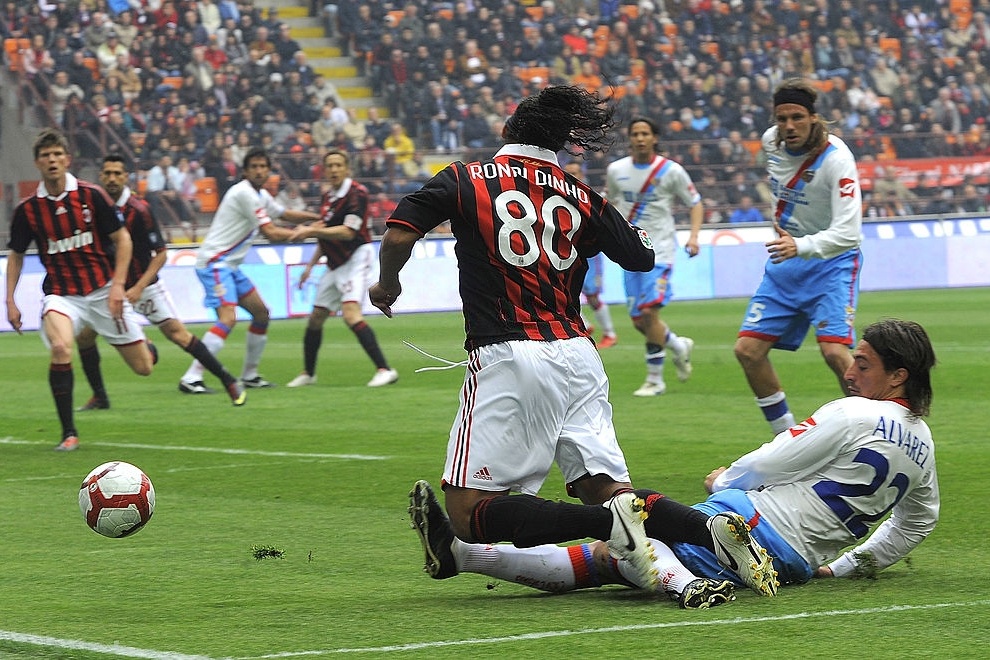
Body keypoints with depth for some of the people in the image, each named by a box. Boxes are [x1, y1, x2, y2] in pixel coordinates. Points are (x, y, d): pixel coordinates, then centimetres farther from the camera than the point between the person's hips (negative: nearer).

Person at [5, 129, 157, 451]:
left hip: (103, 291, 0)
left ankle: (144, 347, 44)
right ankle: (68, 432, -20)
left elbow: (122, 238, -1)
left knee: (143, 367, 3)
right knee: (60, 348, -32)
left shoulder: (91, 195, -8)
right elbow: (16, 254, 11)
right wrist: (10, 300, 3)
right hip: (61, 294, 0)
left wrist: (117, 285, -11)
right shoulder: (28, 209, -3)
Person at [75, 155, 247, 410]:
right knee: (84, 335, -5)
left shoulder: (138, 210, -20)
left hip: (144, 285, -5)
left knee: (177, 334, -13)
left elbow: (160, 254, -16)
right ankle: (99, 397, 12)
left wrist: (138, 288, -23)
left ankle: (229, 382, -3)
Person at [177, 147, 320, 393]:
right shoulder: (244, 193, -16)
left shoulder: (261, 196, 15)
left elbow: (285, 214, 33)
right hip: (214, 263, -10)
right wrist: (299, 233, -2)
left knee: (261, 313, 14)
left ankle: (249, 375, 23)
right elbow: (270, 232, -16)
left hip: (230, 265, 10)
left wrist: (317, 217, 21)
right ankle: (191, 379, -29)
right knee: (228, 318, -25)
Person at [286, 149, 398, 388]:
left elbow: (347, 232, -24)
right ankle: (308, 373, 29)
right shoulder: (327, 196, 12)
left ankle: (385, 370, -27)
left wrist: (312, 231, -27)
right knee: (316, 318, 11)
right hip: (335, 265, 9)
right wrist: (311, 265, 21)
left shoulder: (356, 193, -14)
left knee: (351, 313, -25)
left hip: (356, 259, -9)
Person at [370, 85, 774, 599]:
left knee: (468, 515, -7)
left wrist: (387, 284, 14)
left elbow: (398, 235, -7)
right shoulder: (581, 196, 14)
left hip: (506, 358, -5)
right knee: (605, 490, 9)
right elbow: (642, 257, 23)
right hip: (578, 358, 5)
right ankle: (711, 525, -19)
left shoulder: (464, 181, 4)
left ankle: (609, 523, -26)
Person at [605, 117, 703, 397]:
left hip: (660, 250, -4)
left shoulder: (671, 171, -4)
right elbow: (611, 201, 22)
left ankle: (654, 379, -7)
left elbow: (695, 203, 4)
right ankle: (679, 346, 33)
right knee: (638, 321, 4)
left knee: (649, 312, -18)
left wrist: (693, 236, -10)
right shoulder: (616, 170, 5)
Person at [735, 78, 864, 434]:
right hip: (784, 262, 7)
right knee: (748, 350, -1)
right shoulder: (771, 141, -4)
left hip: (830, 262, -7)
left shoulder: (836, 159, -24)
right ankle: (788, 437, 15)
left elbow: (847, 233, -34)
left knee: (834, 351, -24)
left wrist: (801, 246, -49)